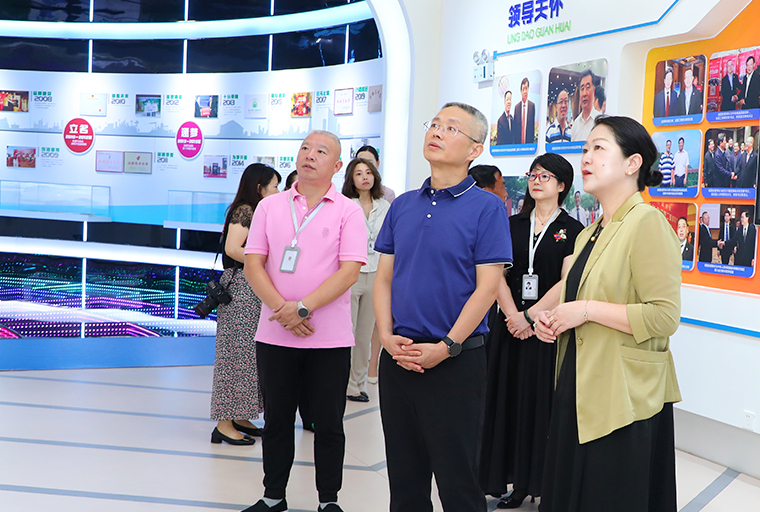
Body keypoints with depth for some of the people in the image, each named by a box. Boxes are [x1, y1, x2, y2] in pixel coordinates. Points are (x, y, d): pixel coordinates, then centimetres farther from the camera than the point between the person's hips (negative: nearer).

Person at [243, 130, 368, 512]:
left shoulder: (348, 211, 0)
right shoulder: (270, 207, 8)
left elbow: (349, 271, -9)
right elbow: (253, 265, 2)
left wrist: (303, 308, -17)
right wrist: (281, 309, -12)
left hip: (330, 338, -2)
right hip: (275, 335, 3)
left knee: (328, 424, 6)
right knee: (277, 420, 12)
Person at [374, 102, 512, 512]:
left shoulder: (487, 208, -5)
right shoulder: (403, 205, 10)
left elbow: (487, 286, -11)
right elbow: (384, 278, 10)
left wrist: (446, 347, -16)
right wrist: (388, 337, -4)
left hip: (455, 361, -5)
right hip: (398, 357, 5)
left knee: (457, 479, 3)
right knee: (404, 477, 14)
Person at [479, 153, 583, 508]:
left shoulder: (572, 231, 0)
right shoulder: (513, 225, 11)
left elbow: (567, 283, -10)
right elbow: (498, 275, 3)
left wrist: (530, 316, -16)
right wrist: (512, 315, -11)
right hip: (510, 323, 4)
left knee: (543, 400, -1)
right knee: (510, 398, 5)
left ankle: (545, 481, 8)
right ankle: (516, 481, 13)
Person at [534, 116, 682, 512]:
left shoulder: (647, 223, -13)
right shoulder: (590, 234, 15)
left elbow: (665, 316, -20)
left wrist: (587, 310, -20)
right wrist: (550, 318, 8)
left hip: (623, 400, -8)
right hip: (579, 388, 9)